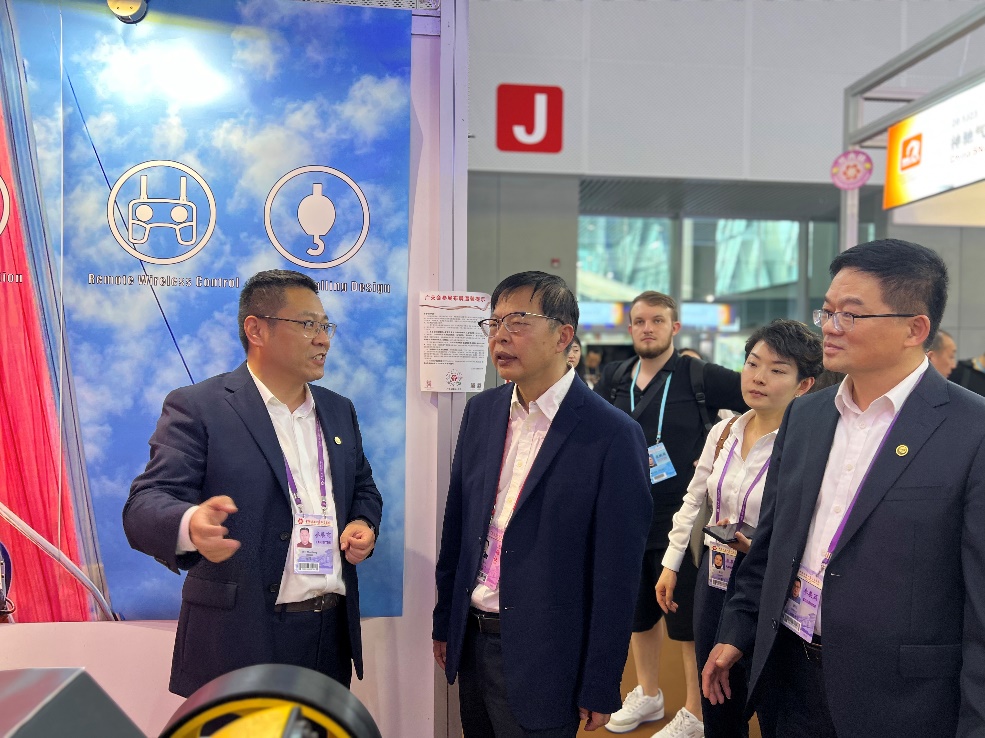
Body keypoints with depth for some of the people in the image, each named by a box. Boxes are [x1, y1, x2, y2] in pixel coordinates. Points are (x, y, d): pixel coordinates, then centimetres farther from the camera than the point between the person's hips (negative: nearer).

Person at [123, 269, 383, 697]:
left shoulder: (339, 411, 12)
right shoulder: (197, 408, -8)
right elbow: (145, 507, -16)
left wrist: (364, 525, -1)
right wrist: (191, 526, -39)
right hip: (240, 641, -6)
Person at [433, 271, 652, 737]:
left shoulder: (613, 436, -16)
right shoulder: (481, 411, 2)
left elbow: (617, 575, -13)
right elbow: (457, 522, 9)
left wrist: (599, 689, -10)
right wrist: (444, 621, 12)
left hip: (541, 659, -5)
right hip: (471, 642, 6)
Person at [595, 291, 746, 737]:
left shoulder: (700, 377, -10)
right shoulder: (614, 379, 4)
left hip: (681, 520, -5)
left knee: (688, 621, 6)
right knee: (639, 613, 20)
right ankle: (648, 695, 40)